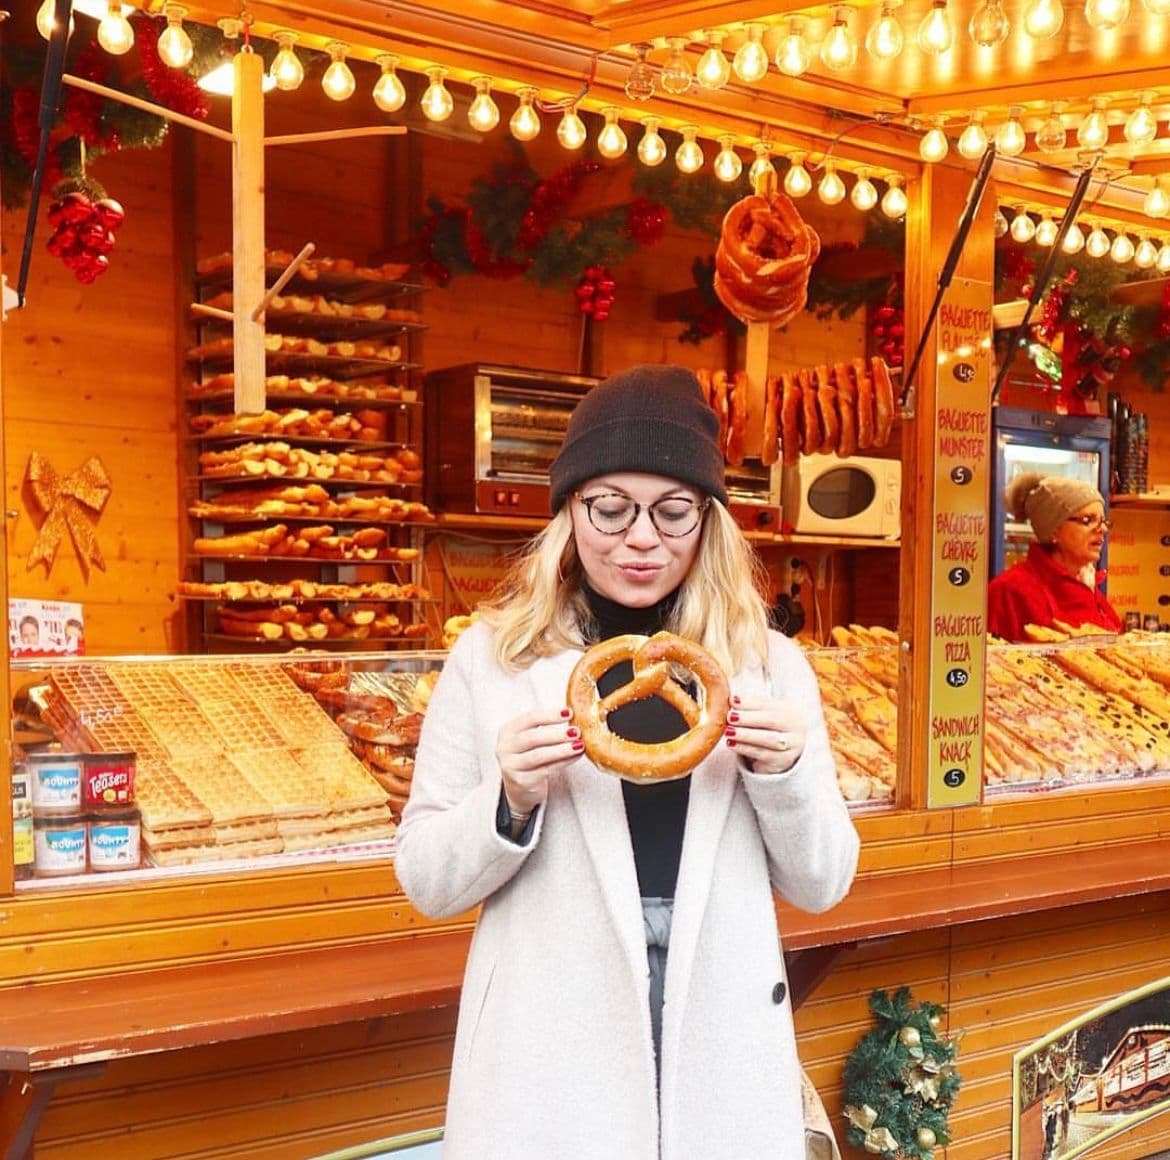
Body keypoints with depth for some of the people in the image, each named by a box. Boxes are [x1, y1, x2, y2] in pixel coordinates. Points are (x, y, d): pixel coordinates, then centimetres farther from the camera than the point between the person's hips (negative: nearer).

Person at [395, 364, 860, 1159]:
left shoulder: (770, 662, 0)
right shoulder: (490, 657, -5)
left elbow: (822, 886, 3)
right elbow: (428, 884, -1)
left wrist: (783, 776, -14)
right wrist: (511, 802, -19)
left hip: (723, 1057, 2)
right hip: (548, 1062, -1)